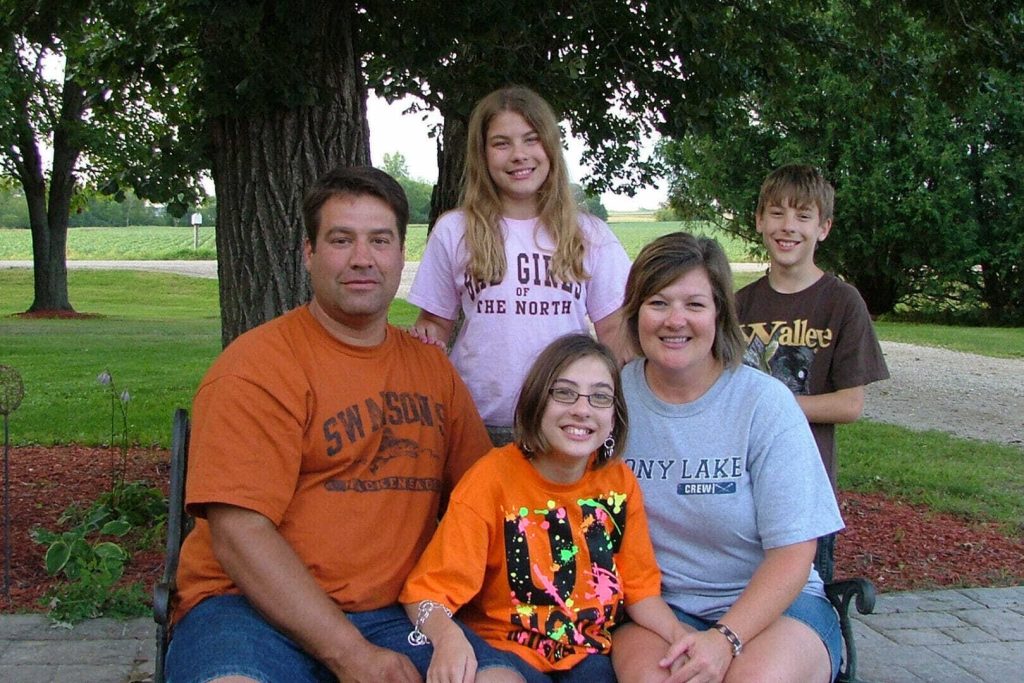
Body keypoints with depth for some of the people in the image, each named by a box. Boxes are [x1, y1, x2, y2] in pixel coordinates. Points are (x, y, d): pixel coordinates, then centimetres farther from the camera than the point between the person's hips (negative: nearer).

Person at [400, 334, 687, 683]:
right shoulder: (492, 477, -13)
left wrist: (678, 634, -14)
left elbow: (639, 588, 6)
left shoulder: (619, 481, -1)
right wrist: (447, 635, -37)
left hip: (589, 653, 4)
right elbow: (428, 588, -16)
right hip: (504, 646, -4)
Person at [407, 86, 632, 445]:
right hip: (477, 423, 0)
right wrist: (426, 335, -12)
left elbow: (614, 330, 6)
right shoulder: (453, 231, 4)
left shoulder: (589, 235, 5)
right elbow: (437, 323, 10)